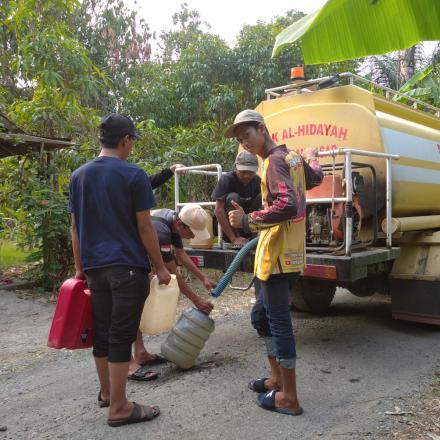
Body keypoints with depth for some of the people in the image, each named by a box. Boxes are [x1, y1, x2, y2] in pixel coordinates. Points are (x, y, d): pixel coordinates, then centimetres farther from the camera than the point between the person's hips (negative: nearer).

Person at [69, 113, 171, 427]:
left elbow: (76, 227, 12)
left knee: (101, 331, 16)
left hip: (95, 268, 6)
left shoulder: (79, 176, 9)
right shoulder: (134, 175, -9)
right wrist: (160, 266, -1)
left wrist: (80, 267, 19)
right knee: (121, 334, 0)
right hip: (128, 266, -6)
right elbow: (145, 227, -10)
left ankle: (106, 392, 33)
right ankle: (118, 408, 9)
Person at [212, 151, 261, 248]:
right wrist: (233, 239, -32)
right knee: (232, 197, -29)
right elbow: (218, 210, -26)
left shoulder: (257, 181, -7)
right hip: (229, 224, -3)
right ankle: (229, 241, -24)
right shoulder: (226, 180, -19)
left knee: (262, 197, -17)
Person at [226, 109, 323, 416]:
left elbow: (288, 206, -28)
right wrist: (312, 157, 54)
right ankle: (278, 380, 30)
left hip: (277, 255, -10)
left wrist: (248, 221, -22)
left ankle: (289, 398, 7)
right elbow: (316, 177, 34)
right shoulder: (293, 157, 14)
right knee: (265, 317, 18)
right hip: (290, 254, 10)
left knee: (279, 322, -3)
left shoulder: (275, 161, -14)